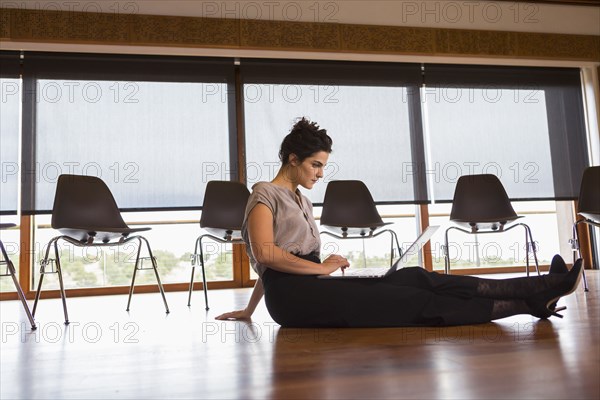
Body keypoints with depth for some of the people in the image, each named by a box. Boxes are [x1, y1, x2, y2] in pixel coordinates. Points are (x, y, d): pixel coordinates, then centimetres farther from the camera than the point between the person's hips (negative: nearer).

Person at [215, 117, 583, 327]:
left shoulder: (300, 199, 23)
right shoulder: (266, 195, -2)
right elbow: (265, 253, -17)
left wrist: (249, 310, 30)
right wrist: (322, 267, -14)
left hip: (310, 285, 7)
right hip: (291, 293, -7)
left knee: (414, 279, -9)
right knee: (413, 299, -15)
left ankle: (533, 291, -11)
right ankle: (529, 301, -16)